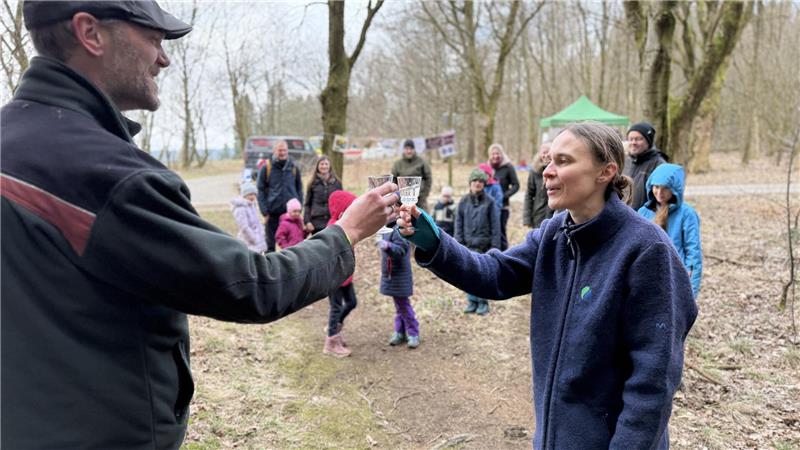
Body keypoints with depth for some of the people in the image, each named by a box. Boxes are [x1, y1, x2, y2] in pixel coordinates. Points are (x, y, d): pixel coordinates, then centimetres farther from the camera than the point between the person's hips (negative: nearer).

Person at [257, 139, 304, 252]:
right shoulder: (266, 167, -2)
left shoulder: (294, 168, 5)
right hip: (272, 213, -2)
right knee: (270, 245, 7)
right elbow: (260, 190, -1)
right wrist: (265, 212, -7)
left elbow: (299, 189, 11)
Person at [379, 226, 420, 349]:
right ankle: (400, 332, 27)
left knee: (403, 305, -1)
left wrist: (388, 246, -49)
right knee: (399, 305, 17)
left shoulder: (398, 230, -22)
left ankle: (413, 334, 10)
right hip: (392, 275, 10)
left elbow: (400, 250, -34)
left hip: (399, 277, -9)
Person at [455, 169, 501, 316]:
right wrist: (459, 243, 2)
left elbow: (495, 226, -1)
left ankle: (483, 303, 15)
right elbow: (459, 224, 8)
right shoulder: (464, 202, 6)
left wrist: (495, 246, -5)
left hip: (485, 245, -2)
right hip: (468, 246, 3)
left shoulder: (490, 202, -1)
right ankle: (472, 301, 18)